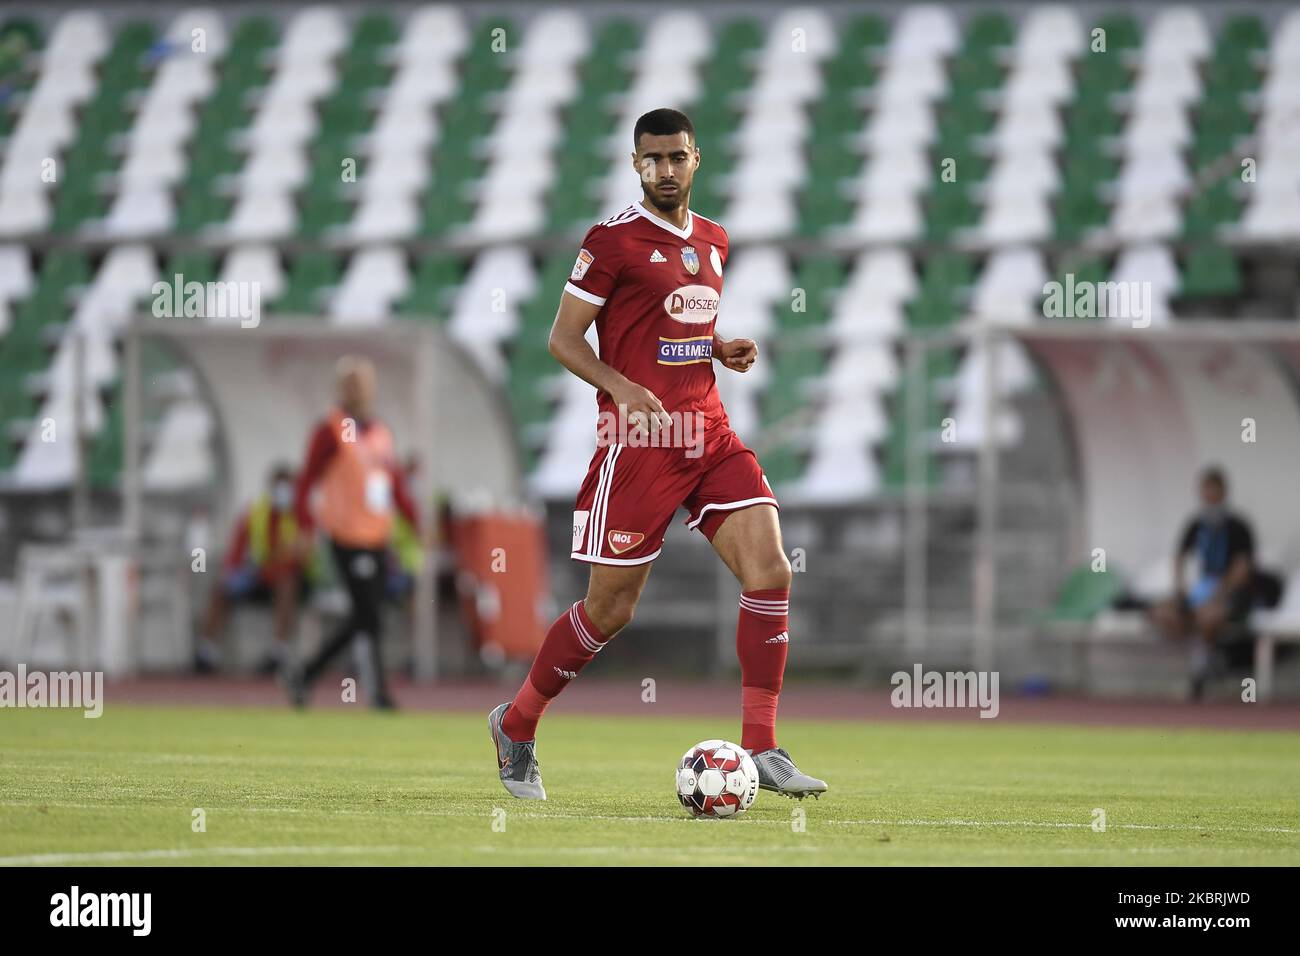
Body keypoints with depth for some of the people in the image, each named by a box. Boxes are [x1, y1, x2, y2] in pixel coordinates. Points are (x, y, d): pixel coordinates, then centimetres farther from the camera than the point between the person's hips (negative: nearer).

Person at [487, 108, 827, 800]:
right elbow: (563, 339, -6)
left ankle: (762, 750, -7)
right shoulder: (614, 240, -6)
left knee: (770, 572, -11)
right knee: (610, 609, 0)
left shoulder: (713, 241, 15)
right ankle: (516, 724, 22)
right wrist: (622, 388, -21)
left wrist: (724, 350, 7)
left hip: (708, 433, 6)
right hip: (638, 441, -6)